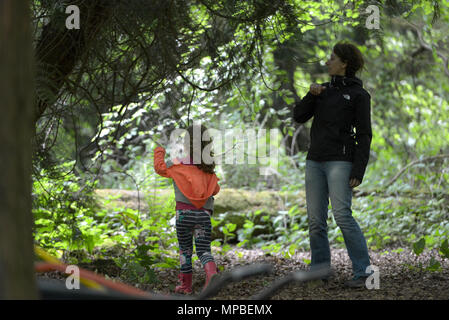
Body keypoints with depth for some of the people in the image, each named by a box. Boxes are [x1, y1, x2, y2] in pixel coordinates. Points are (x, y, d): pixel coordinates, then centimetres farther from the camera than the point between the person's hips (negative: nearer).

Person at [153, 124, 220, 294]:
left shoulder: (179, 166, -2)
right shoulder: (209, 169, 8)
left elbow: (160, 167, 11)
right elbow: (215, 189, 18)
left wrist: (159, 152, 28)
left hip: (184, 212, -2)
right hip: (204, 214, 2)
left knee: (185, 249, 11)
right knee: (204, 249, -1)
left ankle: (186, 285, 16)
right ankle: (211, 273, -30)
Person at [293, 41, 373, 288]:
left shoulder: (359, 95, -3)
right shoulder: (324, 90, 16)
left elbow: (364, 136, -7)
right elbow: (299, 117, 10)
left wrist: (358, 172, -15)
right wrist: (311, 94, -6)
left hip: (340, 161, -7)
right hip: (315, 160, 7)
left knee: (342, 215, -17)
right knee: (315, 219, 4)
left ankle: (362, 270, -12)